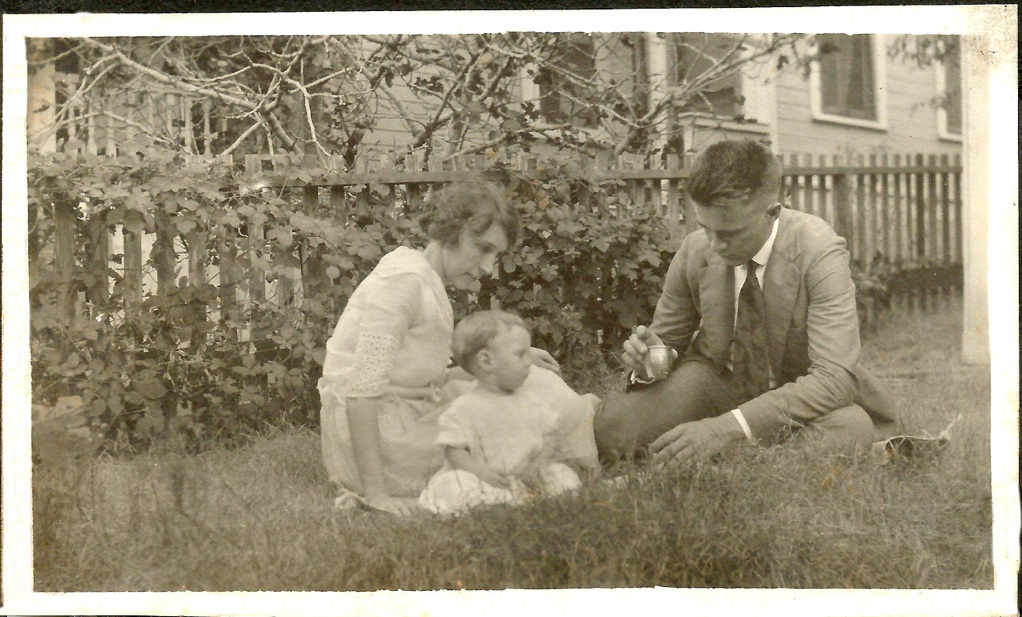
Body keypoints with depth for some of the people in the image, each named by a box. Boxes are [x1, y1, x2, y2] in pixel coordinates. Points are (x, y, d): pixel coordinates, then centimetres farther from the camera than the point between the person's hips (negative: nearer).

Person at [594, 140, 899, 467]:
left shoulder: (819, 252, -23)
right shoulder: (694, 251, -11)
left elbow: (835, 377, -32)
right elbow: (666, 340, 5)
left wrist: (729, 426, -42)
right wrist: (650, 357, -23)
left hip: (804, 398, -1)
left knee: (847, 431, -37)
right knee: (611, 425, -24)